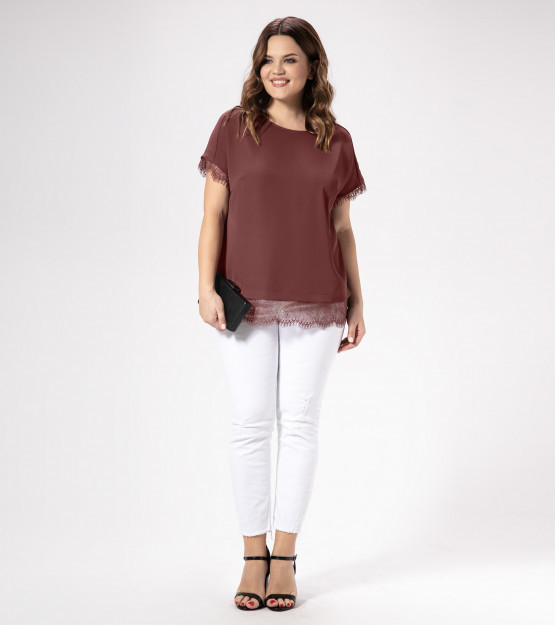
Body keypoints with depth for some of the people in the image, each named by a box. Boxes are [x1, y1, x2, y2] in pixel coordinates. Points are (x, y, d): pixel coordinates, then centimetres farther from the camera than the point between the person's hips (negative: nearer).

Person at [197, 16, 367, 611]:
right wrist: (206, 288, -9)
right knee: (249, 425, 1)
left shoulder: (335, 141, 7)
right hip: (246, 299, -1)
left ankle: (285, 555, 15)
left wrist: (356, 302, 8)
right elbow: (213, 215, 1)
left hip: (315, 303, 1)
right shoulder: (234, 127, 3)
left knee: (299, 424, 4)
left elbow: (342, 228, 11)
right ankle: (253, 555, 14)